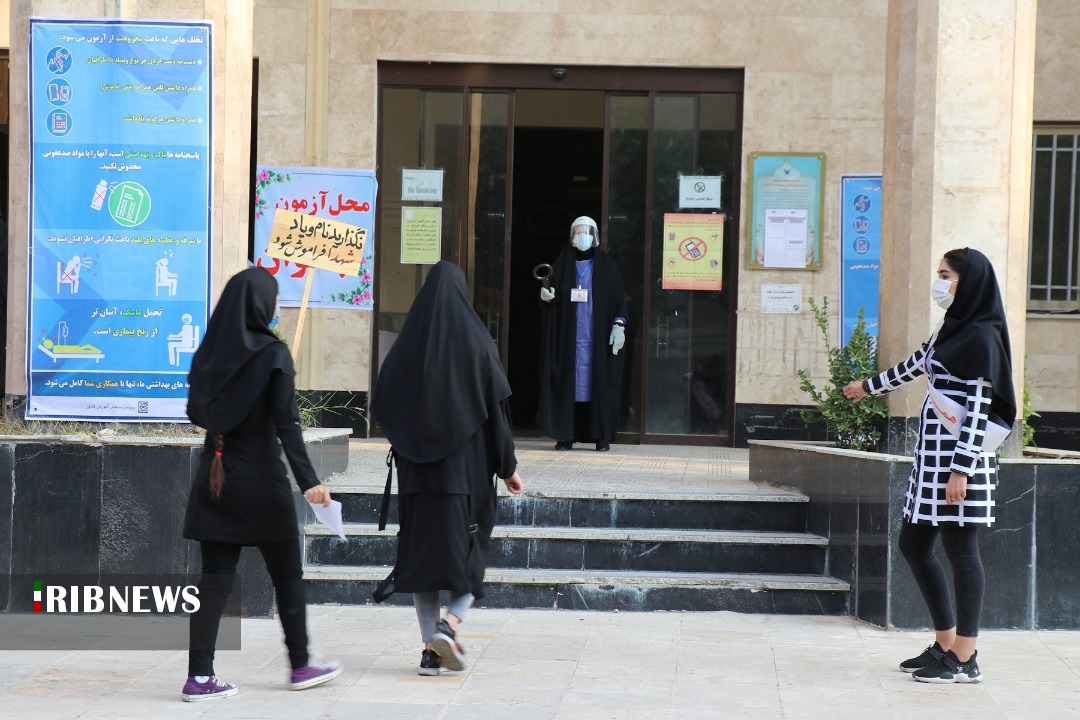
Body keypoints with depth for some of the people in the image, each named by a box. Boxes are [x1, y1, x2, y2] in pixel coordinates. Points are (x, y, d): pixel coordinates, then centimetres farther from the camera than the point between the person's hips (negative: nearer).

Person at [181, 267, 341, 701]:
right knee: (287, 574, 12)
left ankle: (200, 676, -2)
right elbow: (287, 423, -19)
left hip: (215, 474, 4)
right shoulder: (273, 354, -12)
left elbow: (195, 412, 9)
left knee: (215, 575, 5)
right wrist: (308, 481, -22)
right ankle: (300, 666, 22)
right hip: (261, 477, -4)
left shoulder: (208, 352, 2)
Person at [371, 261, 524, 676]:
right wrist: (508, 466, 2)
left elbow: (381, 405, 5)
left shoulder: (407, 344, 1)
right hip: (467, 466, -2)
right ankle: (450, 624, -13)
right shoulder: (475, 341, -6)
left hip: (417, 469, 2)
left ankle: (430, 649, 4)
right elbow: (496, 406, -6)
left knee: (422, 550, 8)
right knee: (469, 551, 9)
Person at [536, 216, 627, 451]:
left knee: (599, 381, -4)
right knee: (567, 381, -3)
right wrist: (546, 296, -12)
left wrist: (618, 325, -10)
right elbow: (552, 294, 12)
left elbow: (619, 299, 3)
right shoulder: (562, 265, 11)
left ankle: (602, 436, -2)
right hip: (568, 335, 1)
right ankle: (566, 434, -2)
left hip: (597, 336, -1)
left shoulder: (606, 266, 6)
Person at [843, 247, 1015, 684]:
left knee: (960, 550, -4)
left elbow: (980, 409, -18)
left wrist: (961, 470, -22)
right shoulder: (952, 329, 14)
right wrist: (869, 387, 45)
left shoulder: (980, 337, -13)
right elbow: (915, 365, 31)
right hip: (932, 456, 10)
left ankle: (964, 660, 3)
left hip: (959, 459, -10)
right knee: (913, 544, 13)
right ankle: (945, 644, 22)